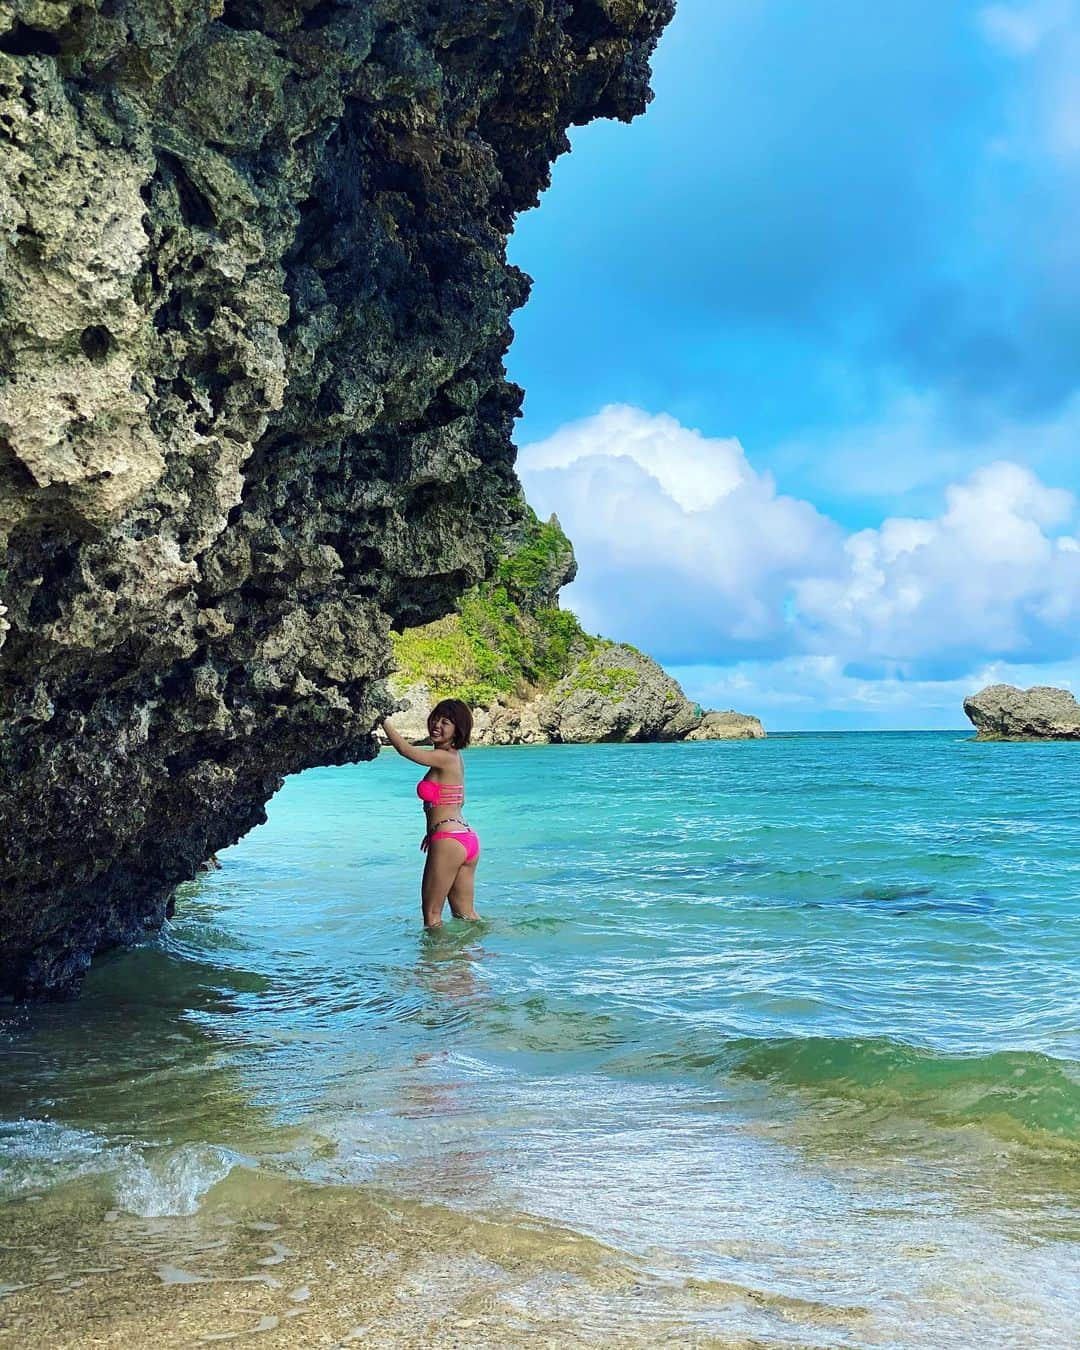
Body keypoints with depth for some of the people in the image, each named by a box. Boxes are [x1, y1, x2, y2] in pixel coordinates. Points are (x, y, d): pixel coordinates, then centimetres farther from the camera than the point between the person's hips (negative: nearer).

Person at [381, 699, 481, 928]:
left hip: (448, 841, -9)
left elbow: (405, 749, -19)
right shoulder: (455, 757, 15)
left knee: (431, 913, 2)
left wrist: (383, 720, -11)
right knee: (465, 913, 17)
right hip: (467, 839, 9)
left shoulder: (444, 758, -13)